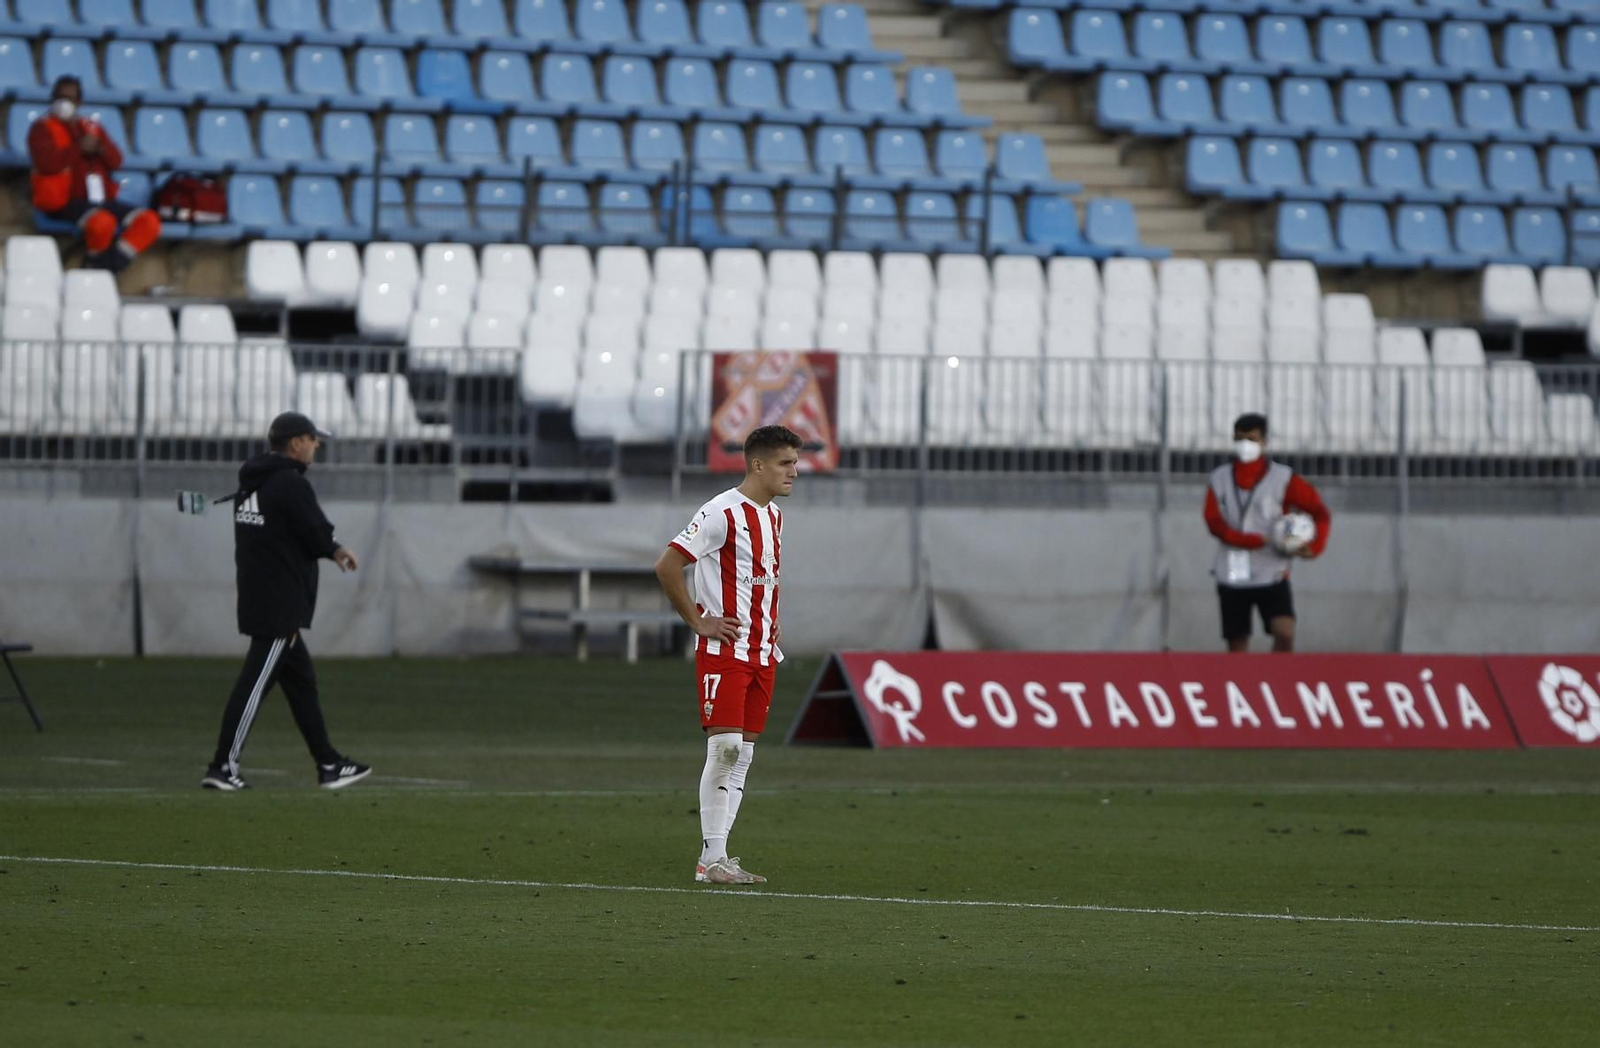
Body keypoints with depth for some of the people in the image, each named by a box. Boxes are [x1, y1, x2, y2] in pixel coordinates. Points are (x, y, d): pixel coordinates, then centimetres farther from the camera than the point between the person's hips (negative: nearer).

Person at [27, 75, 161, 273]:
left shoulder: (92, 128, 20)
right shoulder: (42, 129, 4)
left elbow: (116, 160, 10)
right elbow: (47, 162, -15)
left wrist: (98, 148, -10)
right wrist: (80, 148, -9)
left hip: (100, 200, 6)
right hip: (64, 203, -6)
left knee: (149, 221, -13)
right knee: (102, 223, -37)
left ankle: (113, 264, -14)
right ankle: (97, 261, -8)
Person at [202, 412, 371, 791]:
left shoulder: (251, 482, 14)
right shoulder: (291, 485, -15)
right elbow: (318, 535, -15)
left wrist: (331, 549, 11)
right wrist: (336, 550, 8)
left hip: (255, 599, 10)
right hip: (280, 605, -10)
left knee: (301, 680, 15)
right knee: (256, 682, -9)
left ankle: (329, 765, 20)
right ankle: (223, 767, -11)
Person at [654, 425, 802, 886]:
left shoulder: (774, 516, 14)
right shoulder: (723, 514, -14)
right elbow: (667, 566, -15)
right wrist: (698, 622, -13)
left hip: (762, 653, 8)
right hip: (725, 652, -8)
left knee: (743, 753, 6)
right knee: (725, 747, -13)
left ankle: (717, 855, 8)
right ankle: (711, 860, -10)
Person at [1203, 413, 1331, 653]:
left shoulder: (1283, 478, -1)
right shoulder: (1220, 479, 6)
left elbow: (1320, 513, 1)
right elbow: (1214, 523, -5)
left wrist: (1315, 546, -19)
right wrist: (1255, 541, -20)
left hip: (1271, 576, -2)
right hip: (1232, 577, 2)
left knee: (1285, 633, -21)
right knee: (1237, 645, 4)